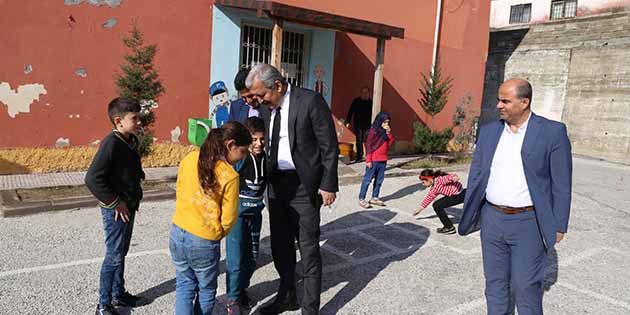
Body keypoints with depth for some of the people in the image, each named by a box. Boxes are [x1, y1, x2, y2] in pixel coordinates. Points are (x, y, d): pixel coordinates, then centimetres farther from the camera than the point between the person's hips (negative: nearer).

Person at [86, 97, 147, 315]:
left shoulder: (131, 141, 5)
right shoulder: (111, 143, -21)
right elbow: (92, 178, -26)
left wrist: (133, 199, 13)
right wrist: (115, 202, -20)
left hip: (129, 206, 8)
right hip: (116, 210, -8)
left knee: (121, 253, 19)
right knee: (114, 256, 2)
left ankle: (118, 294, 35)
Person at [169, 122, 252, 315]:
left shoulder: (189, 159, -3)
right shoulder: (230, 176, -17)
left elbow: (179, 194, 8)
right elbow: (228, 219, -10)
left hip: (177, 234, 5)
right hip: (204, 242, -4)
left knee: (184, 286, 21)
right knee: (206, 290, 19)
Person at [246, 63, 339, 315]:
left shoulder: (310, 101, -13)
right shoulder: (268, 107, 6)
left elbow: (330, 146, -12)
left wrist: (328, 185, -13)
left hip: (304, 186, -6)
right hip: (276, 185, 7)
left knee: (308, 248, 3)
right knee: (280, 245, 17)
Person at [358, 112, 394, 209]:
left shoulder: (386, 131, 11)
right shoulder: (373, 130, -10)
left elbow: (390, 143, 9)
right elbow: (368, 145, -12)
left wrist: (389, 133, -5)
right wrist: (368, 160, -14)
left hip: (383, 160, 7)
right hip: (373, 160, -7)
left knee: (379, 179, 12)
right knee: (368, 179, -2)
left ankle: (374, 198, 23)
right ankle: (361, 199, 4)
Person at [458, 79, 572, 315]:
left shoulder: (553, 132, -7)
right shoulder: (488, 131, 4)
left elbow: (561, 184, -5)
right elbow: (476, 176, 9)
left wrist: (559, 226, -6)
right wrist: (468, 214, 9)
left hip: (528, 223, -4)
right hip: (492, 219, 4)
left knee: (526, 286, 3)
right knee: (495, 282, 15)